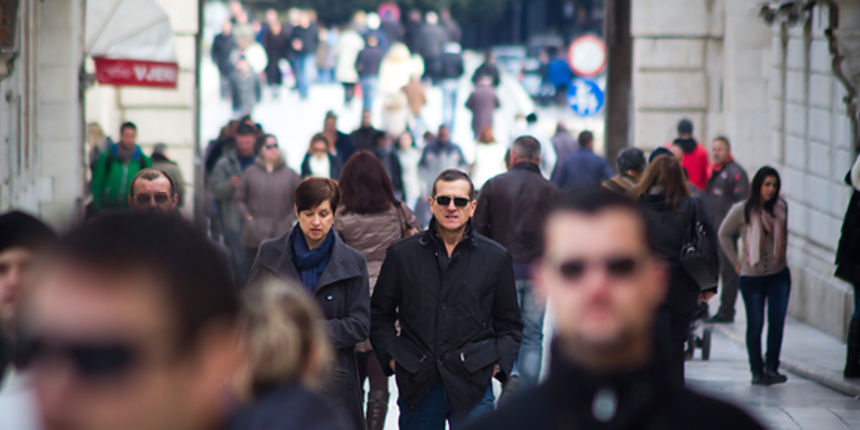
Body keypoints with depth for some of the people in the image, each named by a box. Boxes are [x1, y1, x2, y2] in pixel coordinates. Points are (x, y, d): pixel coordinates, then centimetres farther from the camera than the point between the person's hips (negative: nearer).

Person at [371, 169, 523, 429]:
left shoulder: (496, 258, 7)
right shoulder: (402, 254, 7)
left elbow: (509, 324, 13)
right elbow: (379, 315, 13)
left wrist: (498, 364, -2)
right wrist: (391, 358, 0)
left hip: (472, 386, -1)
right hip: (417, 387, 1)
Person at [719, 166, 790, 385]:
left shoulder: (780, 207, 2)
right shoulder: (742, 210, -7)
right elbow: (724, 234, 6)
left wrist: (780, 256, 10)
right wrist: (736, 262, 3)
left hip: (779, 274, 2)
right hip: (751, 276, -2)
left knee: (777, 319, -10)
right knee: (755, 324, 2)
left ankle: (771, 367, -4)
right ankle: (757, 371, 13)